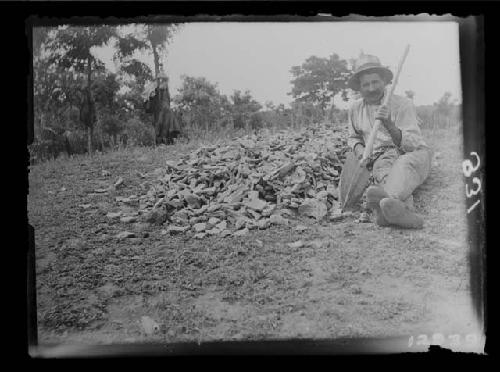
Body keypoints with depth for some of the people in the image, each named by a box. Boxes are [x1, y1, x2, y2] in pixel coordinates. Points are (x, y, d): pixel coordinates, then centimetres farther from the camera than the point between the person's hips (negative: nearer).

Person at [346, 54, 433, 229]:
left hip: (414, 154, -1)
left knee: (406, 163, -40)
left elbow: (413, 144, -8)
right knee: (384, 171, -38)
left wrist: (390, 125, -27)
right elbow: (353, 137, 32)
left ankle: (390, 199, -73)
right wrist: (358, 148, 6)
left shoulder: (403, 104, 2)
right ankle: (405, 212, -70)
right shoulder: (355, 109, 15)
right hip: (382, 158, 2)